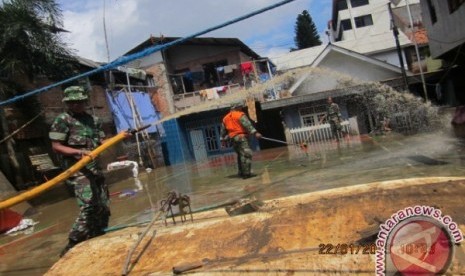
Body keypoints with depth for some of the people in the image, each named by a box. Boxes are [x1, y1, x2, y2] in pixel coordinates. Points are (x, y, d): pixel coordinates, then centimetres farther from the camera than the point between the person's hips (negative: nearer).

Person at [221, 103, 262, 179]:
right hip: (241, 136, -8)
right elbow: (247, 124, -14)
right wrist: (255, 132, -20)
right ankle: (246, 173, -19)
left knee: (241, 155, 18)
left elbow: (223, 130, 24)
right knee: (246, 154, -12)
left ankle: (241, 172, 22)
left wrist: (223, 139, 31)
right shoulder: (240, 115, -1)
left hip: (233, 138, 8)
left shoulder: (225, 118, 20)